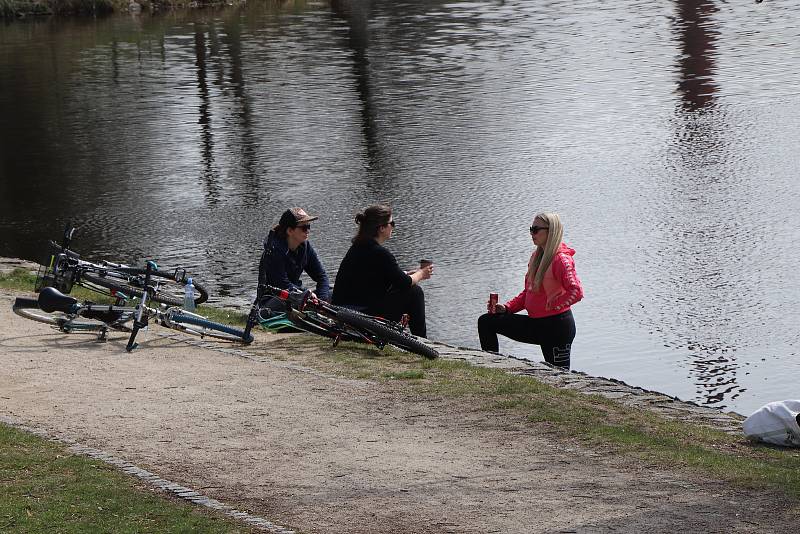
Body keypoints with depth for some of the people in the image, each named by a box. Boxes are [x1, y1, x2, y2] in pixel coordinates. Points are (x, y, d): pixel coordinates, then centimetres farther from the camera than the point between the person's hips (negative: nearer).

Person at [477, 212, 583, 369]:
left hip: (557, 326, -9)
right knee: (486, 322, 7)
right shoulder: (536, 256, 11)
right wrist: (507, 308, 5)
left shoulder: (561, 259, -17)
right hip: (536, 323, 9)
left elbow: (576, 291, -27)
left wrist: (552, 306, -18)